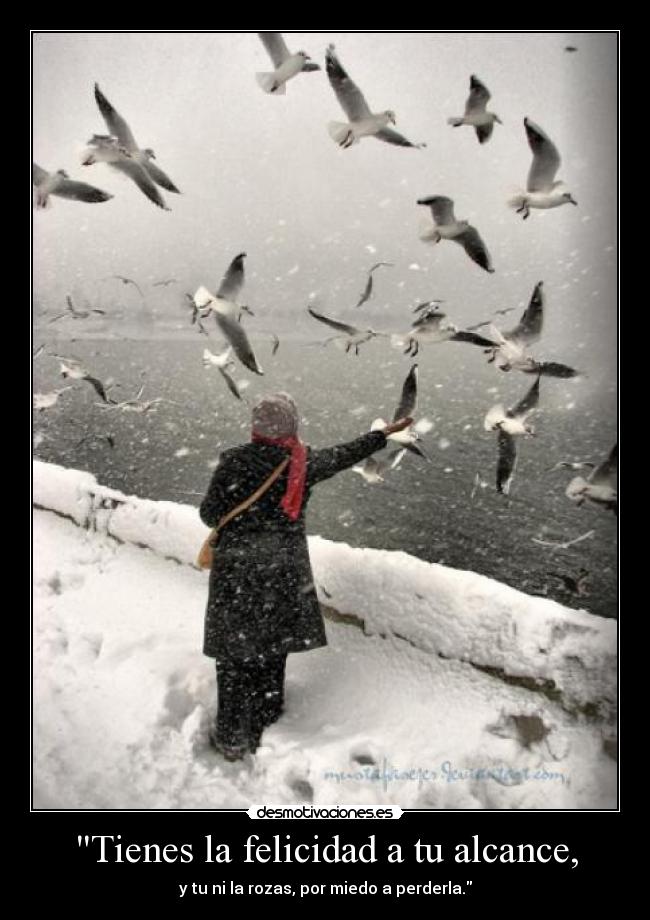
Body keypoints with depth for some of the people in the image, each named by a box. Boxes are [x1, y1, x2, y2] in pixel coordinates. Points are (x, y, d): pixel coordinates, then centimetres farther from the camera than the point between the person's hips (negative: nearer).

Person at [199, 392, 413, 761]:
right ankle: (267, 721, 38)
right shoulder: (304, 462, -8)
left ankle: (233, 738, 18)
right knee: (273, 647, 20)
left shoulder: (234, 462, -17)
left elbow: (210, 515, -12)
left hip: (237, 569, -3)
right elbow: (346, 454, 9)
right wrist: (386, 433, 24)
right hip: (283, 571, 3)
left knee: (235, 653, 9)